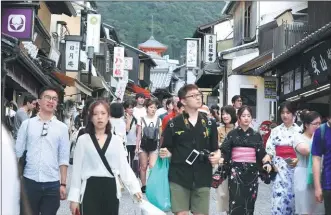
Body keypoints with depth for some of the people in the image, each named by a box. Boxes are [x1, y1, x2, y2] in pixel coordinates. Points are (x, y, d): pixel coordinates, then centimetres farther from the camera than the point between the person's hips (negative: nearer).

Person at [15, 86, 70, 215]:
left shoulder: (62, 127, 3)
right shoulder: (27, 124, 3)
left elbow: (63, 158, 3)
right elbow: (17, 152, 6)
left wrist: (63, 184, -1)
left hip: (52, 183, 0)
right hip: (29, 181, 0)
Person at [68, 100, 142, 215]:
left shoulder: (116, 140, 5)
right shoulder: (83, 140, 1)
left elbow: (124, 166, 3)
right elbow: (77, 170, 2)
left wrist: (135, 187, -10)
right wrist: (74, 197, 0)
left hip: (111, 190, 2)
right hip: (90, 190, -2)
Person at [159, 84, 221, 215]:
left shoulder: (209, 123, 8)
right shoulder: (174, 124, 0)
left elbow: (215, 148, 13)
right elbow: (169, 150, 3)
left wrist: (217, 156, -8)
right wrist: (165, 153, -19)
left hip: (202, 177, 2)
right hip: (179, 177, -2)